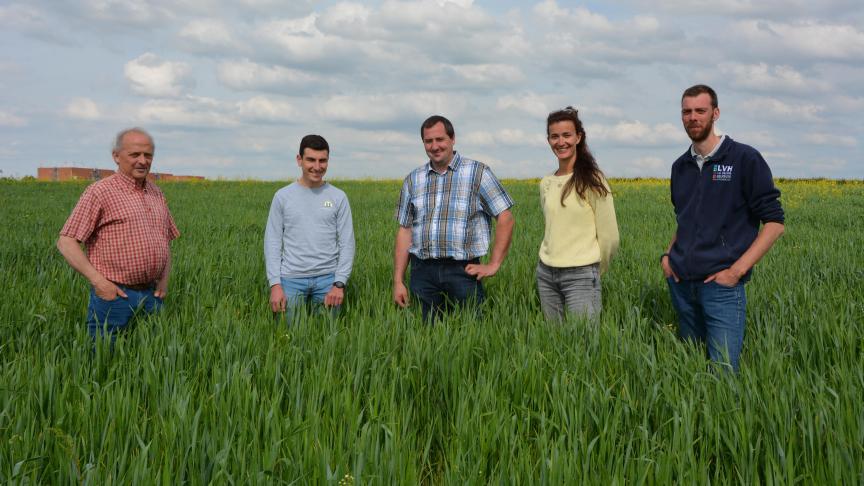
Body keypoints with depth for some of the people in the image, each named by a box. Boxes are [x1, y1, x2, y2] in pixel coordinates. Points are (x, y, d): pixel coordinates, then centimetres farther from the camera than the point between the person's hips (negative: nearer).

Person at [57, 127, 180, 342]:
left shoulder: (157, 194, 13)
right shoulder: (100, 192, -7)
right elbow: (66, 243, -10)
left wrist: (164, 279, 10)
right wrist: (98, 282, -15)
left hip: (152, 296, 6)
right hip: (114, 294, -6)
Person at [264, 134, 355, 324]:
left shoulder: (338, 197, 3)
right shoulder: (282, 196, 3)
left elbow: (347, 244, 2)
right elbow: (272, 242, 2)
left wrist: (339, 284, -6)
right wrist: (275, 284, -6)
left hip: (328, 279, 0)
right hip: (291, 279, 0)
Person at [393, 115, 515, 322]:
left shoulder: (478, 173, 2)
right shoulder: (413, 180, 12)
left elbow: (505, 219, 1)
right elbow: (405, 231, 12)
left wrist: (494, 264, -4)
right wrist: (398, 281, 7)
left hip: (463, 271, -3)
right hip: (423, 272, 3)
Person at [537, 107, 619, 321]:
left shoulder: (592, 181, -7)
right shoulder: (545, 184, 8)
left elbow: (609, 237, -5)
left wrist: (594, 271, 5)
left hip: (581, 275, -5)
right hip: (545, 273, 5)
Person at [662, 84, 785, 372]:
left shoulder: (744, 159, -6)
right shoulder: (680, 166, 12)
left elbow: (774, 222, -7)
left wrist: (737, 270, -14)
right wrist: (668, 254, 6)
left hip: (721, 284, -6)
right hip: (681, 283, 6)